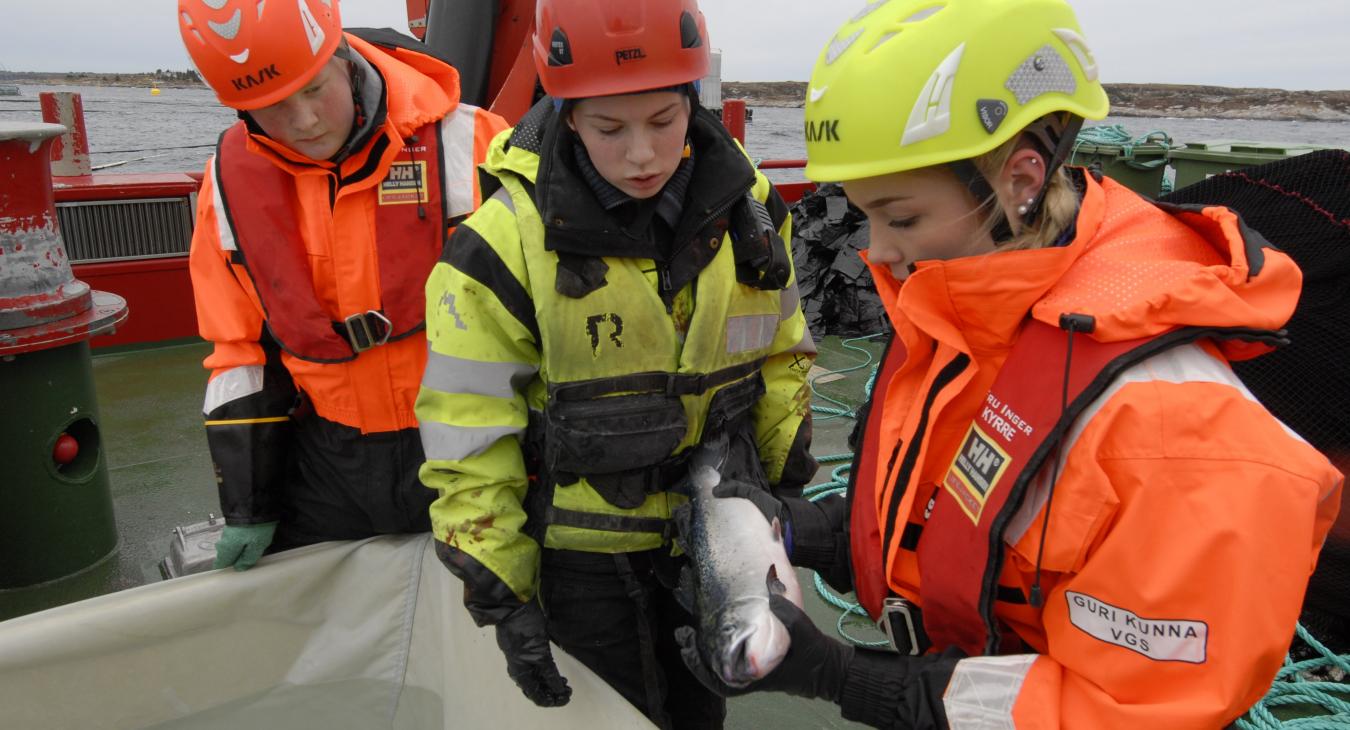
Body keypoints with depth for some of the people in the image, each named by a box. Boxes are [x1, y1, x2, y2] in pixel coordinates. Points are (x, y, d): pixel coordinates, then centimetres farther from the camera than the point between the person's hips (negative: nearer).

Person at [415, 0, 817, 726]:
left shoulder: (745, 209, -6)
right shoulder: (510, 240, -20)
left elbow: (778, 361, 7)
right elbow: (469, 442, -15)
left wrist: (787, 492, 7)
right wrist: (503, 596, -14)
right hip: (584, 557, -4)